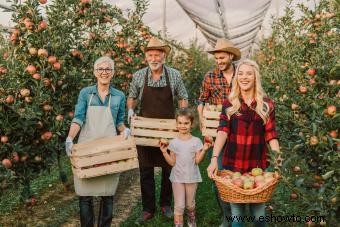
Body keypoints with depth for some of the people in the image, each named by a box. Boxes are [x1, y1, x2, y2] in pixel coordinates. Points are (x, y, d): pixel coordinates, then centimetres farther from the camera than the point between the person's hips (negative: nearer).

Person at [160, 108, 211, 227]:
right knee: (179, 206, 3)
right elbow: (172, 162, -5)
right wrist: (164, 152, -16)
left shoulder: (196, 141, -8)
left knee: (190, 205, 18)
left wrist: (204, 150, -22)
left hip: (192, 177, 1)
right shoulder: (174, 142, -5)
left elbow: (197, 161, -9)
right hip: (177, 178, 0)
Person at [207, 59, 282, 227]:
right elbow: (223, 131, -11)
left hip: (257, 165, 0)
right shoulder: (229, 104, 1)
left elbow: (270, 135, -1)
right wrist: (214, 158, -24)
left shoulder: (266, 104, 1)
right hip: (233, 164, 0)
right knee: (237, 211, 8)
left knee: (258, 211, 8)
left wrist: (278, 160, -14)